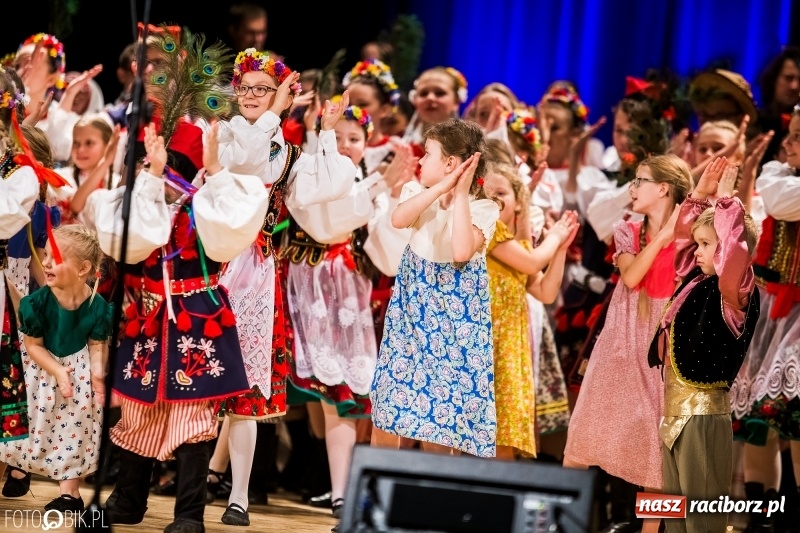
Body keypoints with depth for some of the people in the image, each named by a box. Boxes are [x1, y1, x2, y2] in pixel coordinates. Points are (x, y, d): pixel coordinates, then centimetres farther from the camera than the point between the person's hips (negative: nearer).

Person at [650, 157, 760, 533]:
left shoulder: (737, 293, -12)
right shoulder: (695, 283, 11)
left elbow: (734, 247, -30)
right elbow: (683, 236, 24)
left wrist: (726, 198, -20)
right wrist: (700, 194, 13)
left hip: (705, 413, -9)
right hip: (674, 409, 9)